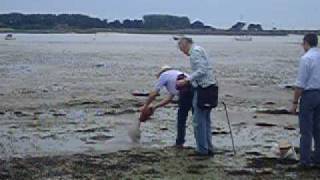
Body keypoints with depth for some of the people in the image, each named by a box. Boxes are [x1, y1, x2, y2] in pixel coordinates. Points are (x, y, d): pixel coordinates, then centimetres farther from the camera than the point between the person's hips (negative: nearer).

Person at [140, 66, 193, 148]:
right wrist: (155, 106, 42)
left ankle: (179, 143, 13)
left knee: (181, 117, 7)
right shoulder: (175, 74, 38)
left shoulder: (163, 75, 17)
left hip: (186, 91, -7)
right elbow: (169, 98, 39)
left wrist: (145, 106, 31)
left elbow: (153, 94, 18)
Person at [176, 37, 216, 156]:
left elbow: (201, 70, -21)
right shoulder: (199, 49, 19)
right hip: (208, 87, 10)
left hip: (202, 88, -10)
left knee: (199, 121, -4)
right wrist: (189, 80, 18)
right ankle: (209, 148, 19)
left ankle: (202, 150, 1)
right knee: (206, 120, 14)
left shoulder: (195, 51, -11)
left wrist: (186, 81, -22)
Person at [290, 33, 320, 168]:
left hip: (308, 95, -7)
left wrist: (295, 102, -10)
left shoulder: (306, 58, -15)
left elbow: (300, 84, -16)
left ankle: (305, 160, 1)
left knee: (306, 130, -1)